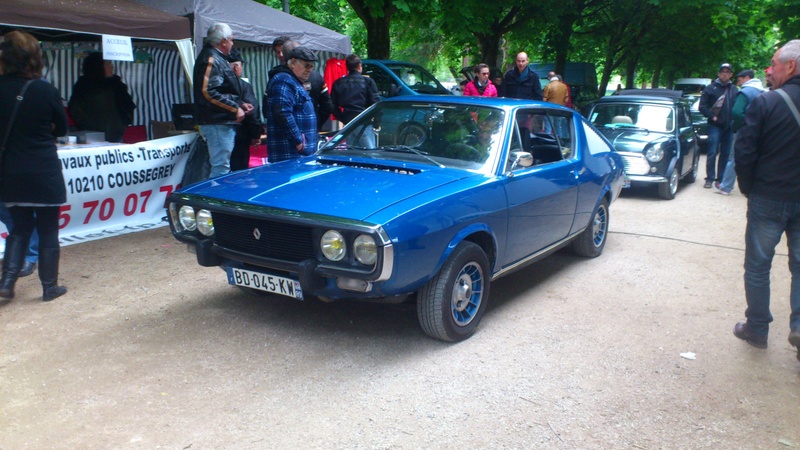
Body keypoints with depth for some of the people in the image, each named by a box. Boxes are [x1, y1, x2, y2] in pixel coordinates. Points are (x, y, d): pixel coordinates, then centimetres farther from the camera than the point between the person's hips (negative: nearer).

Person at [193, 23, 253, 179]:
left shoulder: (217, 58, 20)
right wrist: (235, 109, -20)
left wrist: (240, 103, 15)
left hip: (223, 122, 11)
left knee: (220, 166, 17)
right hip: (218, 123, -11)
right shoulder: (211, 60, -13)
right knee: (221, 168, -10)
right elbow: (209, 92, -23)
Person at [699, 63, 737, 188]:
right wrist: (712, 116, -11)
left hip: (729, 126, 4)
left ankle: (721, 178, 14)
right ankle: (710, 178, 0)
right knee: (712, 153, -5)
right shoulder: (710, 88, 1)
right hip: (715, 126, -4)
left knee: (726, 154, 7)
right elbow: (702, 107, -2)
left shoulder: (734, 90, 11)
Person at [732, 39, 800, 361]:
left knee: (758, 266, 10)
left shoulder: (765, 103, -13)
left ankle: (757, 329, 19)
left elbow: (744, 153, -12)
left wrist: (748, 188, 4)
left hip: (768, 200, -3)